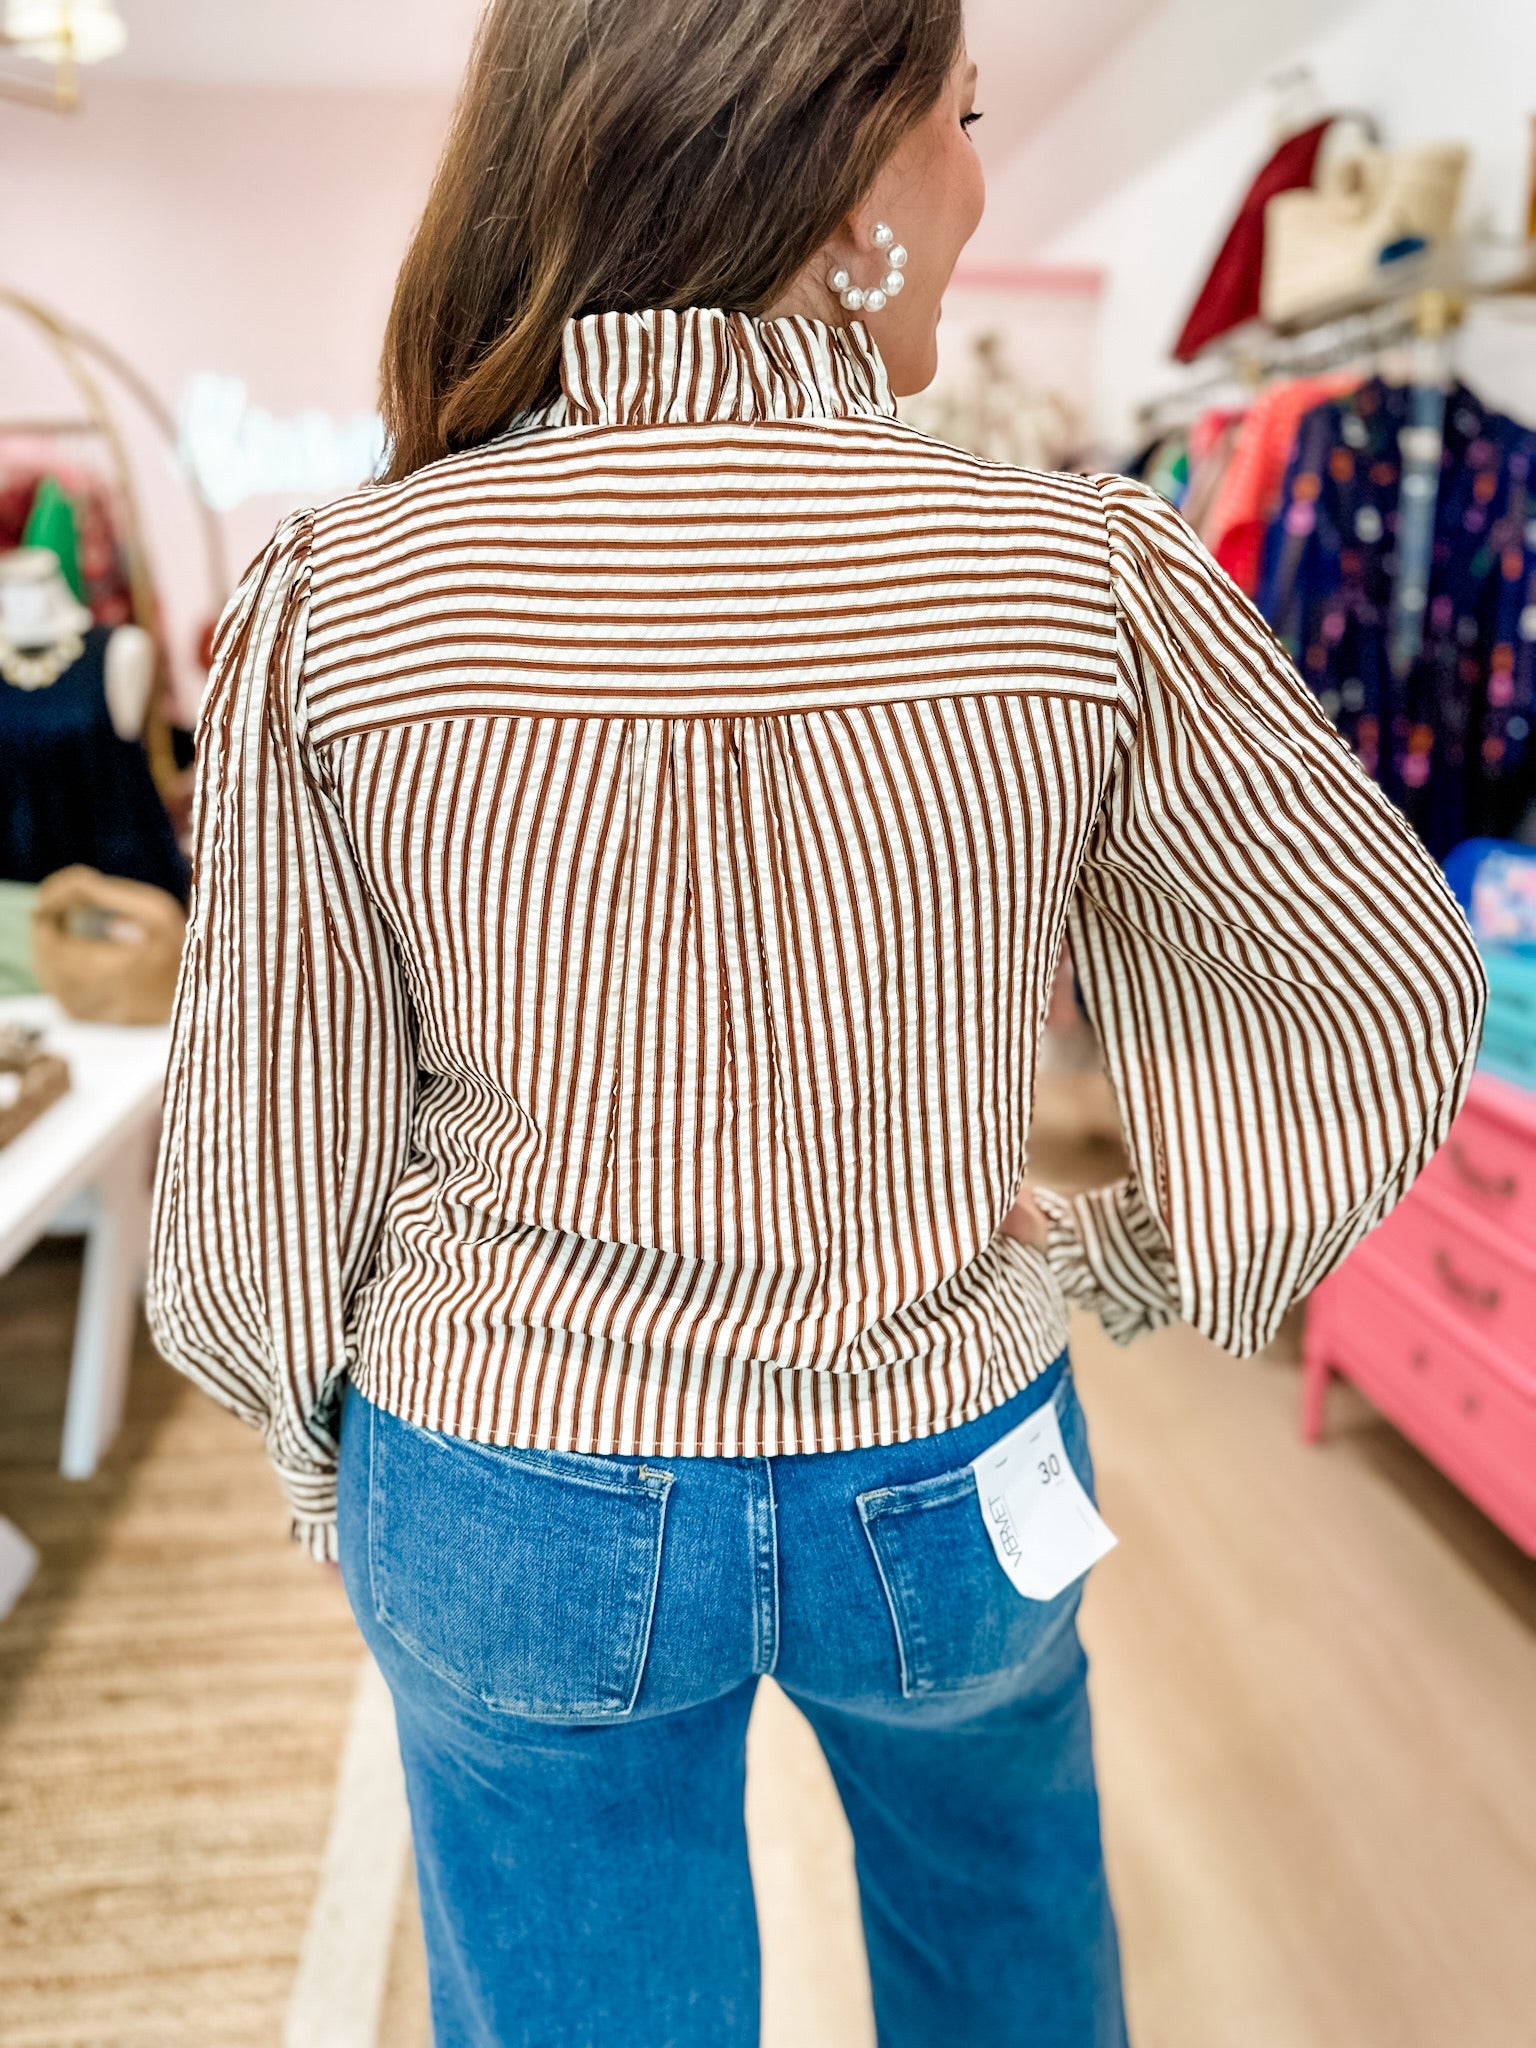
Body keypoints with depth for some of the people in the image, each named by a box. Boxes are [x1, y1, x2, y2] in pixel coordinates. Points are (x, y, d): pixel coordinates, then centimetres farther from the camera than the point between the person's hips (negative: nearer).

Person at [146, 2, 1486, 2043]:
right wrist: (1157, 1260, 9)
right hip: (949, 1485, 1)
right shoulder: (1089, 578, -17)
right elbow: (1392, 986, -5)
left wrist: (310, 1420, 11)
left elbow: (274, 1115, -8)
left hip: (511, 1502, 1)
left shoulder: (334, 596, -17)